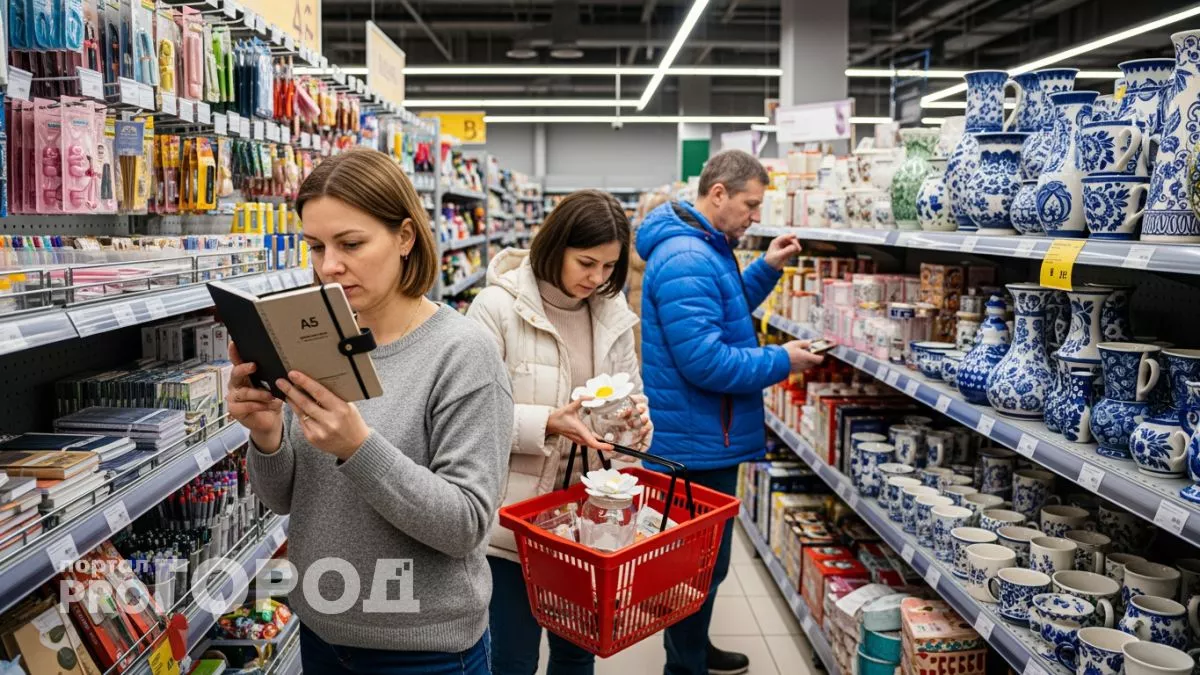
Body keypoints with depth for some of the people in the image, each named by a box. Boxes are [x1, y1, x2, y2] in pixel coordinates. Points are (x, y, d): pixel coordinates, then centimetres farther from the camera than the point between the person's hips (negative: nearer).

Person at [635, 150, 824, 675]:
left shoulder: (702, 247, 11)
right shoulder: (687, 260, -24)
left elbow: (722, 314, 23)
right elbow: (705, 362, -29)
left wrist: (767, 270, 10)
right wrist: (781, 361, -16)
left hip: (702, 435, 11)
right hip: (697, 440, -11)